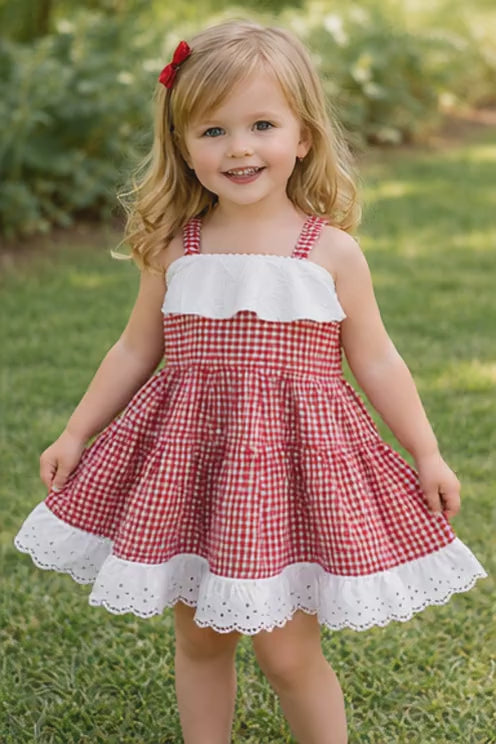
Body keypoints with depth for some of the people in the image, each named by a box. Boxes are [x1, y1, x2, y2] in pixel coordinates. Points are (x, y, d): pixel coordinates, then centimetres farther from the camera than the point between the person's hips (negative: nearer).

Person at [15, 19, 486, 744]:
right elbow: (135, 351, 11)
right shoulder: (174, 251, 0)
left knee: (288, 651, 3)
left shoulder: (332, 252, -6)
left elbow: (376, 362, 2)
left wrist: (427, 454, 4)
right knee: (199, 636, 15)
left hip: (294, 462, -3)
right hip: (189, 459, 3)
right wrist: (75, 435, 13)